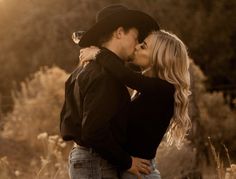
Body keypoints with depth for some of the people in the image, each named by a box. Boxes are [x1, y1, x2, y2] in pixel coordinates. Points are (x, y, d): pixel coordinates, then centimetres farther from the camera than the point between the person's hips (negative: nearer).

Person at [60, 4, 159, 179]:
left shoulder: (84, 70, 16)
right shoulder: (105, 74, -16)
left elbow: (67, 125, 19)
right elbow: (94, 130, -26)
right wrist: (127, 162, -14)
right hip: (97, 164, -10)